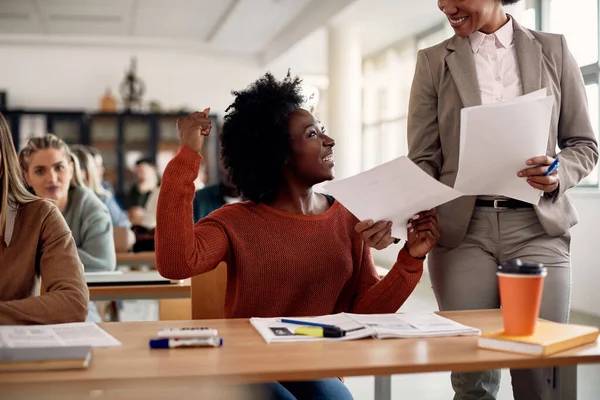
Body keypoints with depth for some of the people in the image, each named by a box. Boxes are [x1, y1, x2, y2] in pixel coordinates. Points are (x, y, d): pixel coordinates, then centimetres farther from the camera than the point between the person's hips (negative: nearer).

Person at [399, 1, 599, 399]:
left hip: (538, 225, 0)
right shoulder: (434, 61, 8)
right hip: (461, 229, 0)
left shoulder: (553, 49, 10)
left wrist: (559, 174, -11)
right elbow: (424, 159, 4)